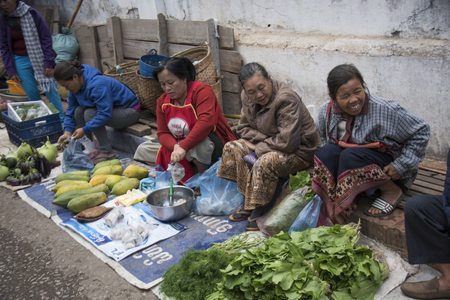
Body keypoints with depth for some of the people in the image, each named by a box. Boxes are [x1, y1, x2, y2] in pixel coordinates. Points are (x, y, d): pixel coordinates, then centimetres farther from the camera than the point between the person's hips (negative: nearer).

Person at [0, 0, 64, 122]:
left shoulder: (32, 14, -8)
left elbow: (46, 38, -6)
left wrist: (48, 62, -11)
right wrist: (10, 70, -1)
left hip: (39, 58, -2)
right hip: (20, 61, 2)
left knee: (50, 89, -5)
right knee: (31, 94, 2)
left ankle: (61, 119, 6)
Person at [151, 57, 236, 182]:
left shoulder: (202, 91, -19)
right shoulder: (162, 102, 2)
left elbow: (206, 122, -34)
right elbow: (163, 133, -3)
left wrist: (183, 147, -41)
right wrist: (175, 146, -27)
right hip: (180, 145, 7)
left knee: (199, 144, -41)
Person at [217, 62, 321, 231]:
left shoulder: (287, 100, -27)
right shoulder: (247, 98, -4)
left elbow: (288, 142, -30)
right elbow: (243, 127, 5)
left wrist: (260, 147, -19)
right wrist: (264, 140, -14)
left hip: (299, 152, -8)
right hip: (270, 145, 8)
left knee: (265, 162, -34)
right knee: (232, 148, -6)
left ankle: (260, 210, -11)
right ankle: (248, 204, -3)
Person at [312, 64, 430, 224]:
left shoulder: (384, 110, -23)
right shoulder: (326, 111, -9)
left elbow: (420, 131, -12)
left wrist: (401, 166, -15)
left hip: (387, 167, -4)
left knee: (351, 156, -34)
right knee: (324, 152, -25)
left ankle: (392, 192, -13)